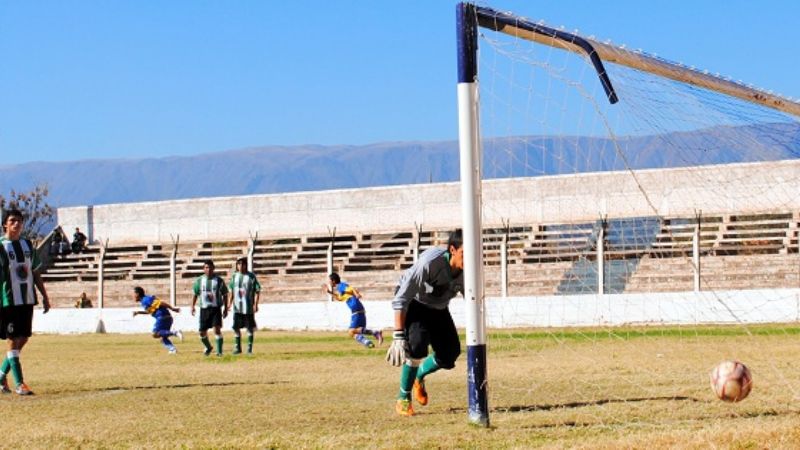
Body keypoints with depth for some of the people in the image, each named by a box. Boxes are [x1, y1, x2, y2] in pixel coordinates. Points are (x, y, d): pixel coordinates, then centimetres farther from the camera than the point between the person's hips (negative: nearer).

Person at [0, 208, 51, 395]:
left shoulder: (28, 245, 12)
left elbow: (36, 273, 18)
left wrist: (44, 296, 15)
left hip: (28, 299, 6)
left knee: (23, 338, 8)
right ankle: (19, 384, -5)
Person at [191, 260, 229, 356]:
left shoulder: (219, 280, -1)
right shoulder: (199, 280, 4)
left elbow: (225, 295, 5)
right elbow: (195, 294, 13)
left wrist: (226, 309, 2)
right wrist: (192, 306, 3)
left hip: (216, 308, -3)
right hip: (204, 308, 3)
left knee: (217, 329, -17)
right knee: (202, 332, 7)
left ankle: (219, 351, -12)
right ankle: (208, 347, 34)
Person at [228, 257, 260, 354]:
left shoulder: (251, 276, -5)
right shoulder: (234, 276, 8)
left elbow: (257, 291, -6)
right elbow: (231, 292, 15)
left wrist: (255, 304, -14)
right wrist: (229, 304, 10)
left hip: (248, 307, -4)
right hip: (237, 307, 4)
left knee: (250, 328, 3)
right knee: (236, 327, 1)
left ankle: (249, 347, 12)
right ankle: (237, 348, 8)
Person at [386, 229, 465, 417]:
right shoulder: (430, 262, -37)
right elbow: (401, 299, -34)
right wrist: (398, 336, -38)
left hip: (438, 308, 6)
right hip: (414, 303, -6)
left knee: (451, 352, -2)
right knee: (417, 344, -27)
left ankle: (419, 376, 30)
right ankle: (403, 398, -9)